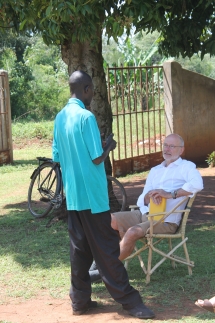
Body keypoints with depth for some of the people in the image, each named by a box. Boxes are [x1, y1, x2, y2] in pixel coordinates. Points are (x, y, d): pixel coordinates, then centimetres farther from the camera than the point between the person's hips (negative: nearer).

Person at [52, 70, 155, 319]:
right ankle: (129, 301, 4)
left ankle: (80, 301, 15)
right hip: (92, 194, -7)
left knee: (79, 248, 11)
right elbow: (97, 158, -16)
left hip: (72, 194, 8)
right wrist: (110, 146, 2)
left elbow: (57, 156, 13)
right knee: (106, 248, -3)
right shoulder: (86, 117, -16)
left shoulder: (60, 117, 9)